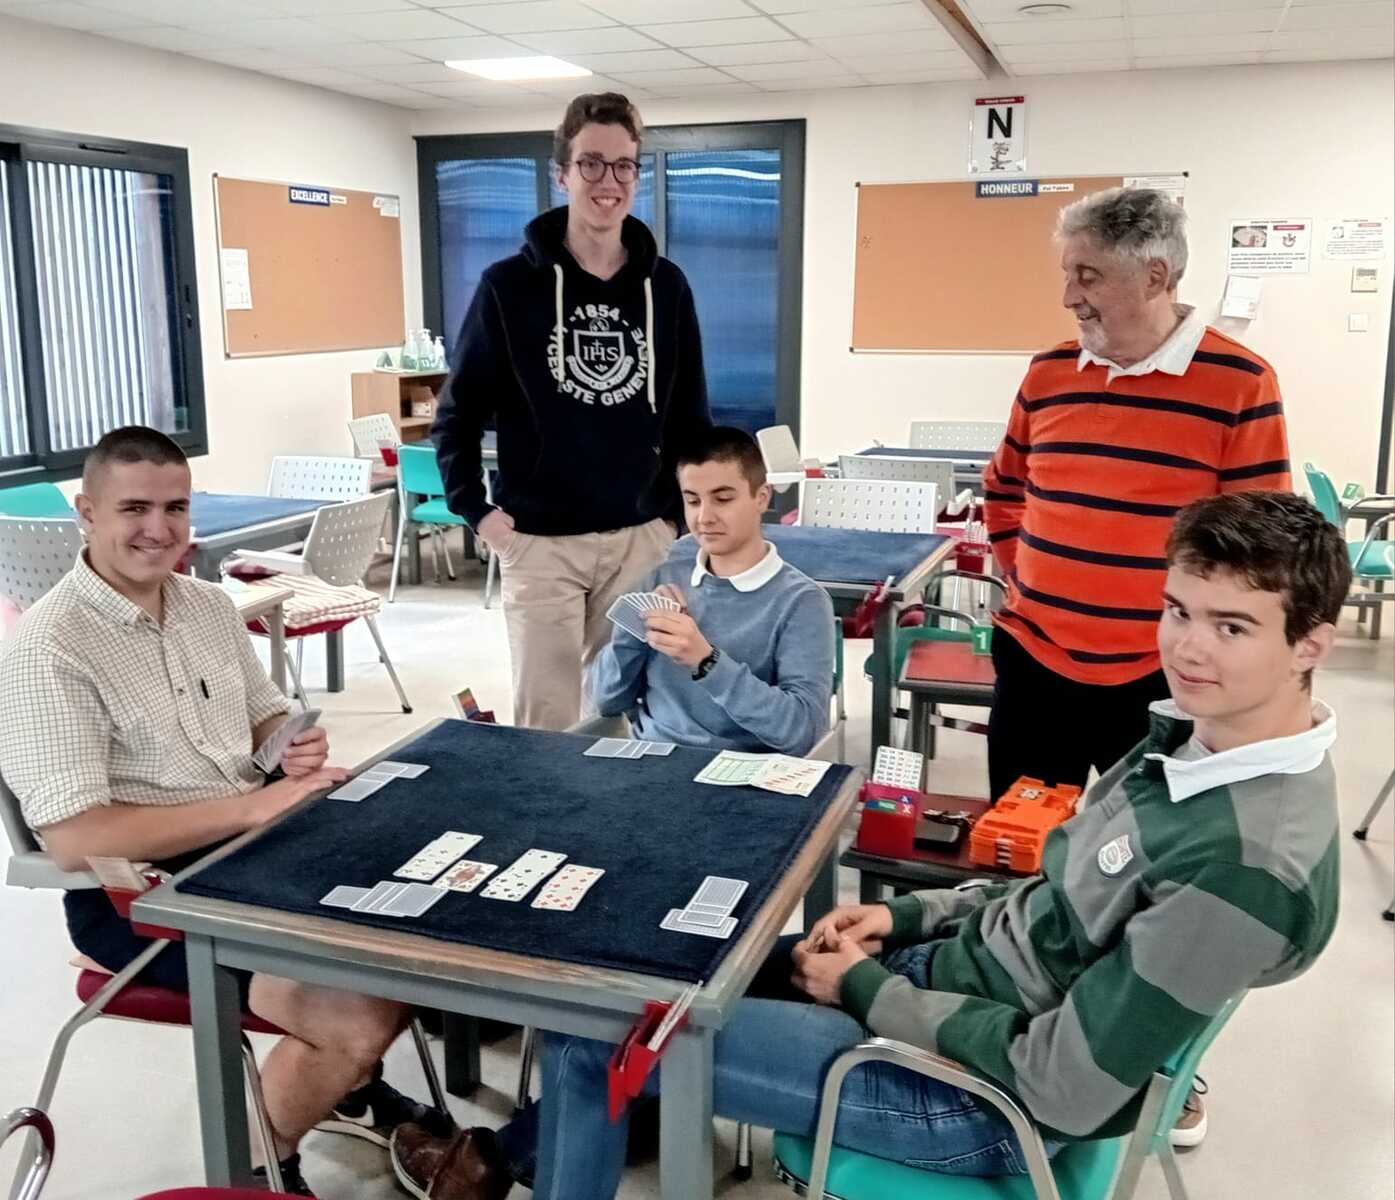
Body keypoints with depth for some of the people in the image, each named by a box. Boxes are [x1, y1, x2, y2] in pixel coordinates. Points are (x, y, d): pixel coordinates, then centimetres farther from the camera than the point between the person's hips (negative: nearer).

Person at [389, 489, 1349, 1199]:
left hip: (975, 1097, -8)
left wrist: (866, 989, -15)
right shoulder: (1199, 733, -3)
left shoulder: (1254, 862, -31)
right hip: (952, 971, 9)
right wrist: (909, 915, 1)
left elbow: (1061, 1091, -26)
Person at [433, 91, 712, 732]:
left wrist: (680, 513, 6)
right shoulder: (510, 285, -4)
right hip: (539, 541, -2)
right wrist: (476, 510, -6)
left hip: (640, 538, 3)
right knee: (545, 718, 2)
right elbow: (457, 413, 1)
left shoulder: (666, 287, 4)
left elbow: (690, 415, 11)